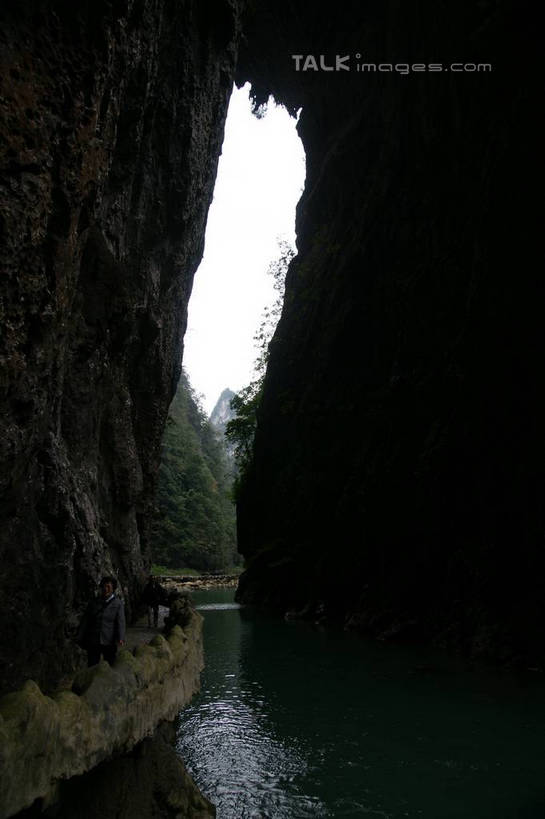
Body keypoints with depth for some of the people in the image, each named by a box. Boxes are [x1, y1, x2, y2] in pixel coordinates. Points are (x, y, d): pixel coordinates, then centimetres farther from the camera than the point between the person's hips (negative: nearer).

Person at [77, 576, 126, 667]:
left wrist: (120, 638, -24)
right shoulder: (93, 603, 8)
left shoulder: (118, 603, 0)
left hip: (109, 642, -1)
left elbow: (120, 622, -10)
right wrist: (80, 639, 5)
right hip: (93, 642, 2)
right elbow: (85, 621, 9)